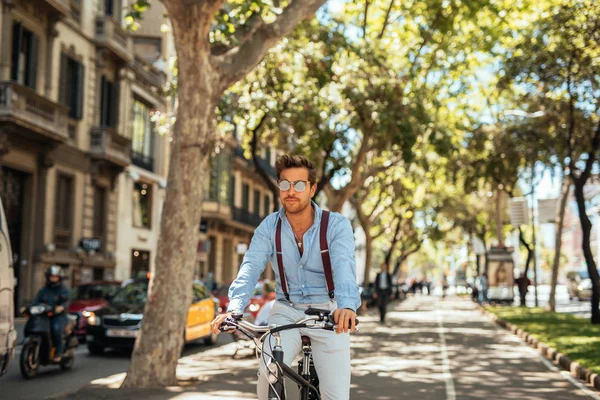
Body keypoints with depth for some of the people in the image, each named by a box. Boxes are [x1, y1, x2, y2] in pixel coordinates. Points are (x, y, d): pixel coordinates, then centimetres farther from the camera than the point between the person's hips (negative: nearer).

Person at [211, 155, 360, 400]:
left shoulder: (337, 225, -12)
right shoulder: (269, 227, -5)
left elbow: (344, 267, -28)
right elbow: (250, 268, -17)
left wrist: (347, 306, -49)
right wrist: (234, 308, -37)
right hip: (287, 310, 1)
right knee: (268, 372, -24)